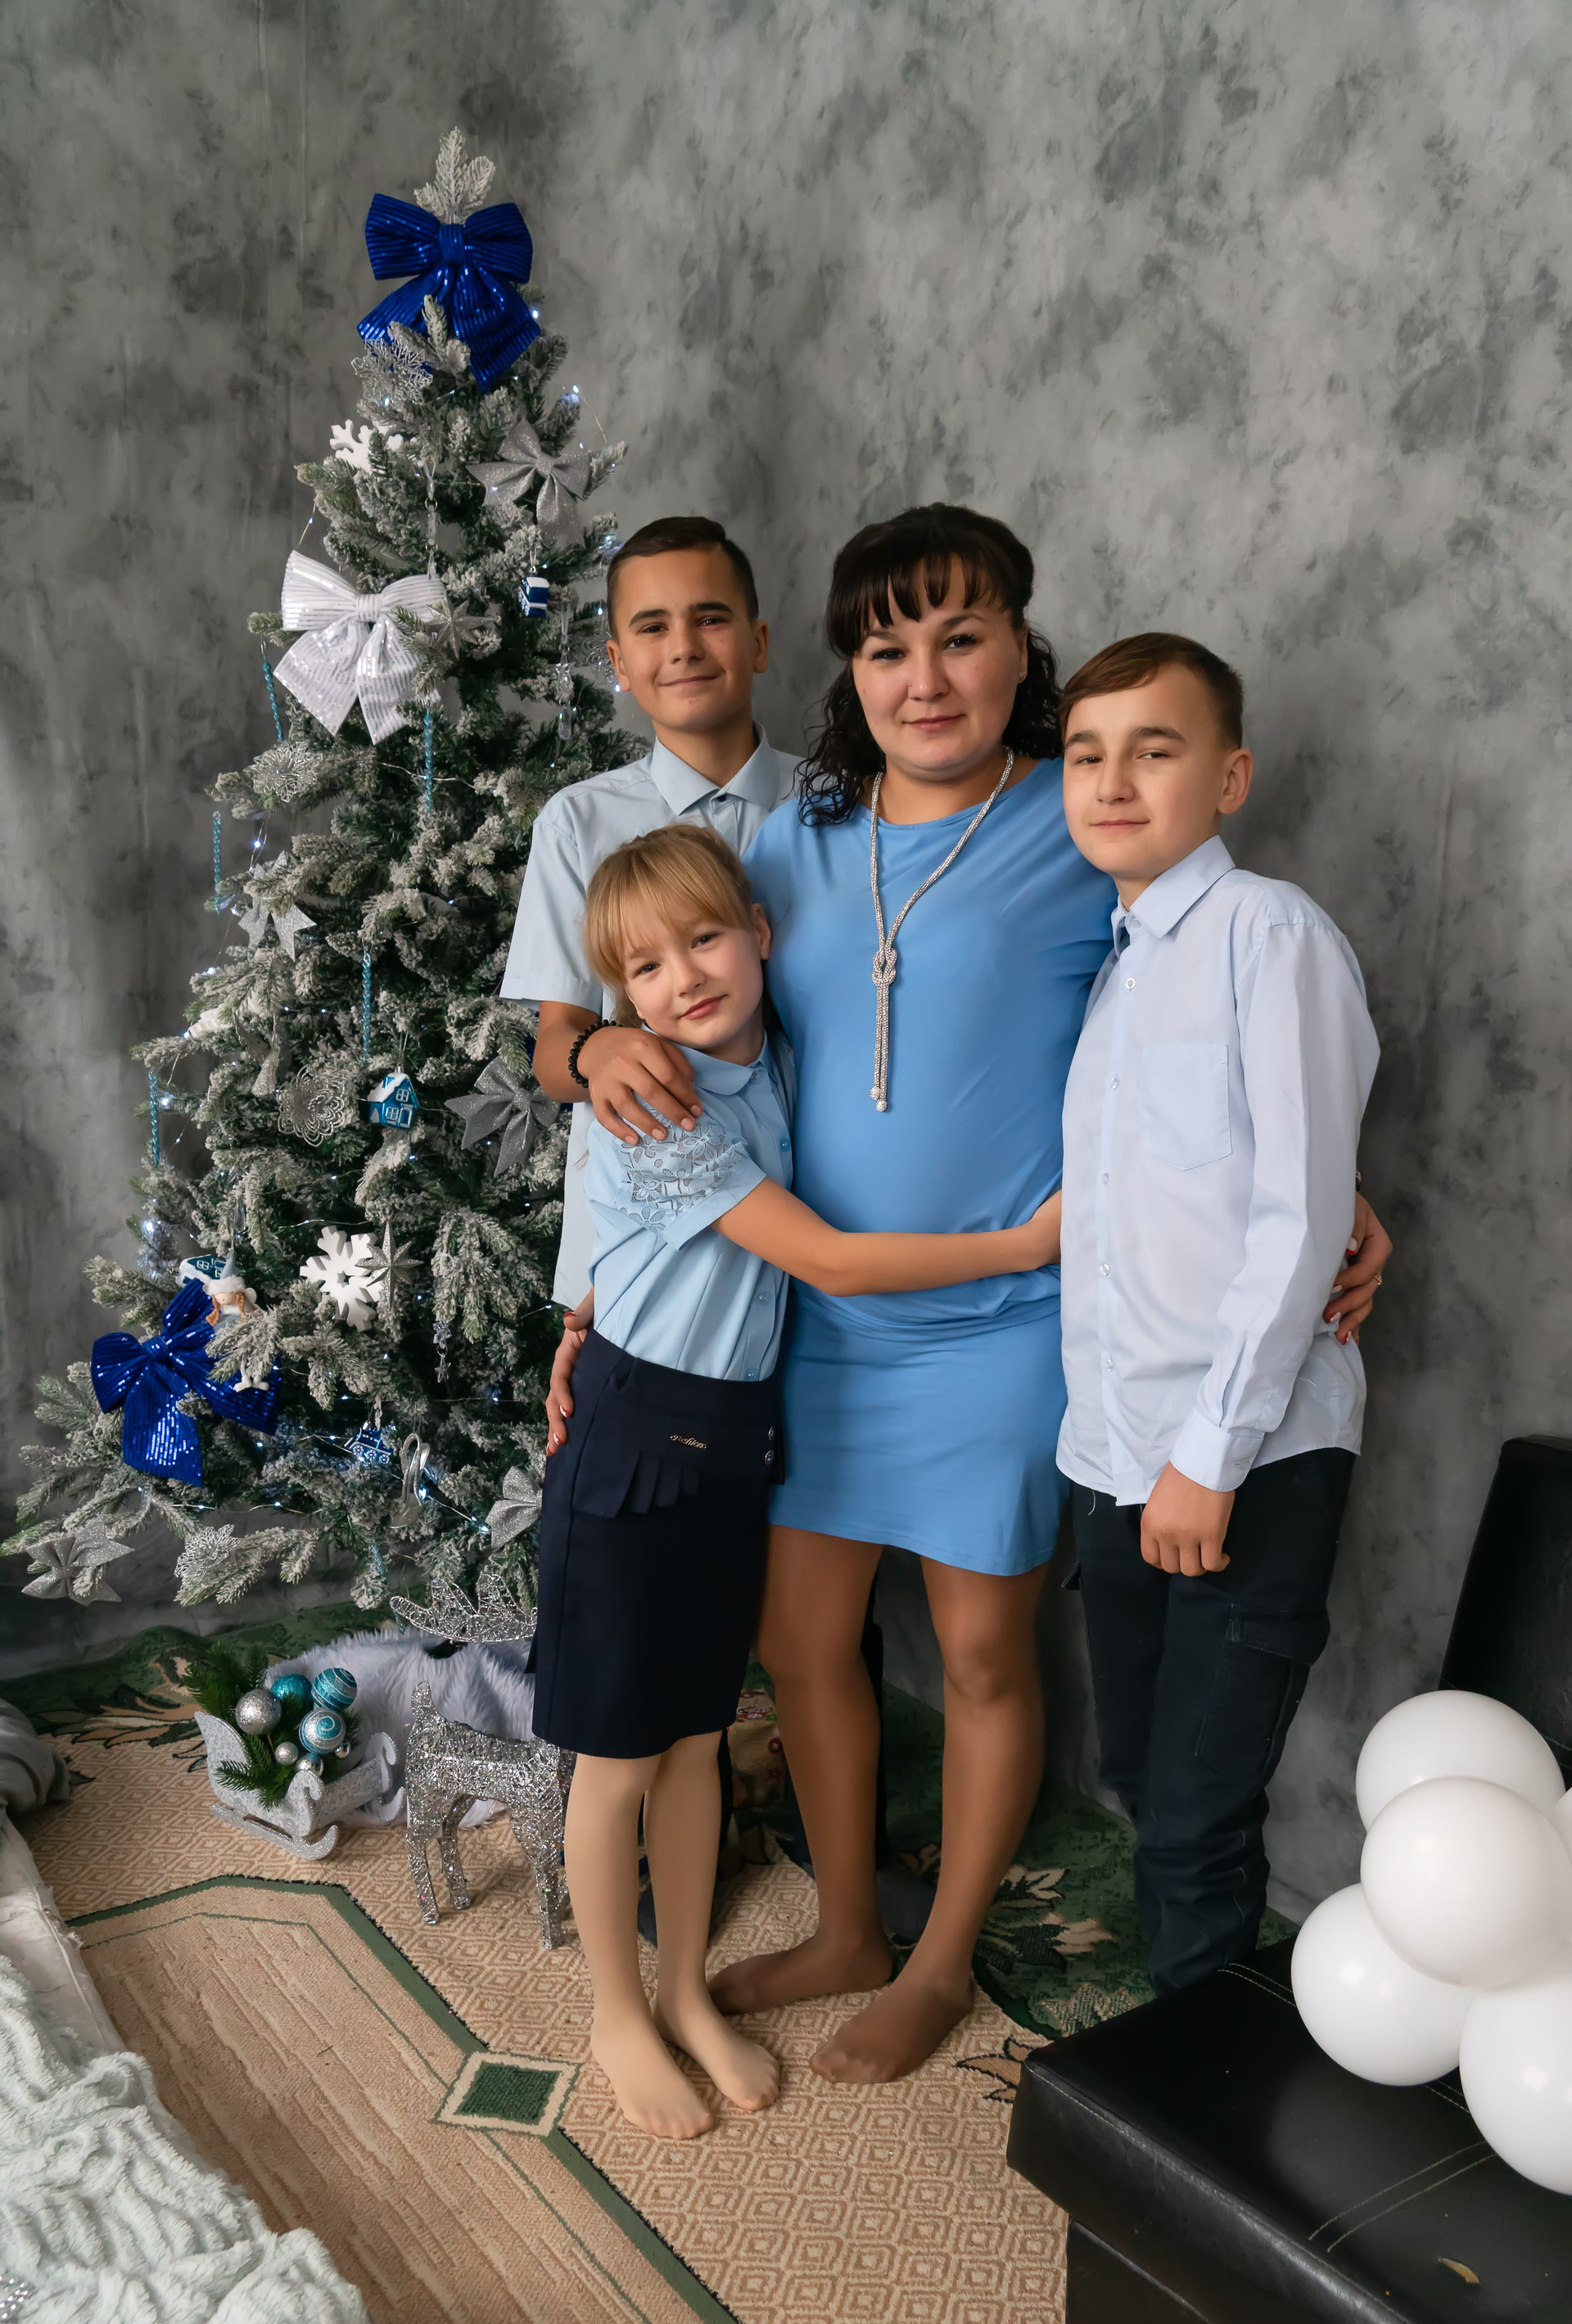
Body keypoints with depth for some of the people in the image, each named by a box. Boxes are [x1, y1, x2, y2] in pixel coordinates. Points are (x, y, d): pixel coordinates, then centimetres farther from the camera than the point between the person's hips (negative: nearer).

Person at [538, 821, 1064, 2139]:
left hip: (736, 1435, 7)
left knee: (697, 1736, 18)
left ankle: (689, 1992, 36)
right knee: (620, 1756, 9)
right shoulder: (658, 1109, -21)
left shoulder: (778, 1070, 1)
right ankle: (618, 2014, 29)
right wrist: (1029, 1244, -15)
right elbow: (830, 1261, -20)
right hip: (637, 1435, -6)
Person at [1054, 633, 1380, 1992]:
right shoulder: (1105, 965, 13)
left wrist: (1213, 1453, -16)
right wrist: (1128, 1450, 8)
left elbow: (1301, 1218, -15)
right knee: (1142, 1786, 17)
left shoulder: (1272, 934, -9)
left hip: (1250, 1462, -7)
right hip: (1112, 1455, 7)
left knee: (1198, 1824, 0)